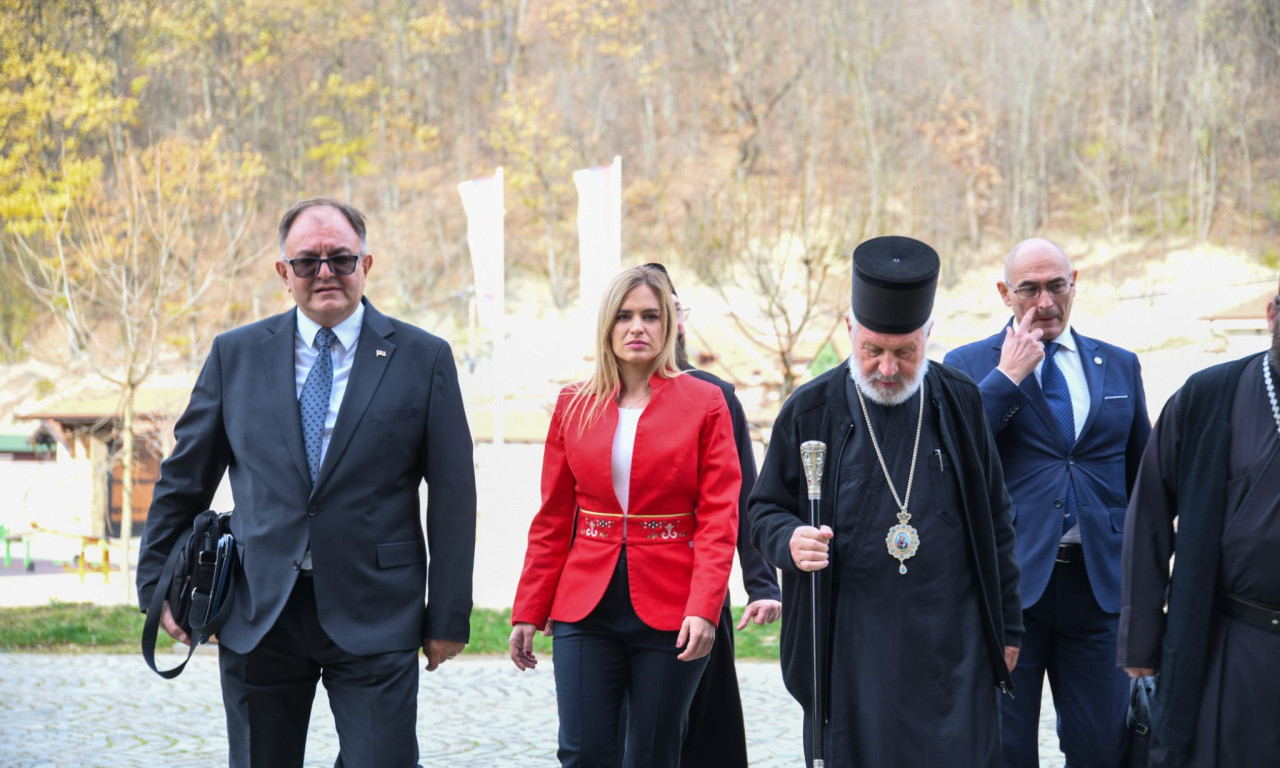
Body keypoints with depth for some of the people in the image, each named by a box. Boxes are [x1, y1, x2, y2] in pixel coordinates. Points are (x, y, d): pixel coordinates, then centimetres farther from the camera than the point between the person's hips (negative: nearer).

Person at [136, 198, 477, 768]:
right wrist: (159, 585, 10)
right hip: (257, 614, 2)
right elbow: (184, 478, 13)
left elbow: (453, 496, 2)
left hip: (374, 619, -2)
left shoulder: (423, 359, 2)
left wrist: (449, 616, -1)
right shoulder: (235, 355, 7)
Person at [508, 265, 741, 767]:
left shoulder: (704, 403, 1)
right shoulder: (574, 405, 8)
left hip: (669, 608, -2)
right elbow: (552, 521, 11)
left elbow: (719, 518, -4)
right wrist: (528, 612, 7)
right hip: (586, 608, 2)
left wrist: (704, 608, -15)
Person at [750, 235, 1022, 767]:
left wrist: (1006, 627, 10)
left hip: (952, 644, 1)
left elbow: (994, 522, 11)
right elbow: (766, 509, 10)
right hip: (849, 649, 0)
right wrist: (790, 540, -14)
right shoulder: (810, 411, 1)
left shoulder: (959, 403, 5)